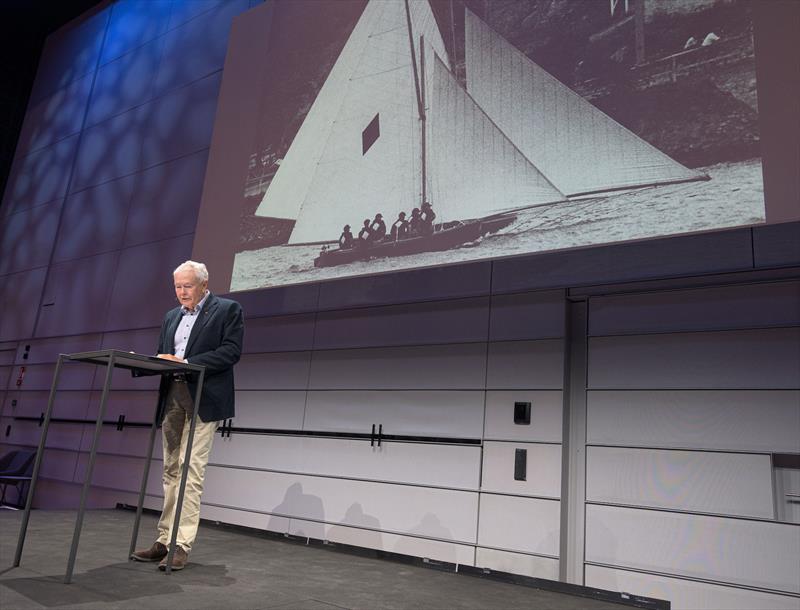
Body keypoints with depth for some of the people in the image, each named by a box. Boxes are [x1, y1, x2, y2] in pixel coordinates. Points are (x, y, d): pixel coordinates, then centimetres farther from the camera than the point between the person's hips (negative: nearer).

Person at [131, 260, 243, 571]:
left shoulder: (228, 310, 1)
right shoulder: (171, 316, 21)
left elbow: (231, 352, -10)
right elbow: (162, 355, 21)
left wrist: (185, 362, -16)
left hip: (202, 399, -6)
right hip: (172, 397, 7)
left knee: (191, 470, -9)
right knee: (171, 471, 9)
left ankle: (182, 545, -5)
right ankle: (165, 540, 15)